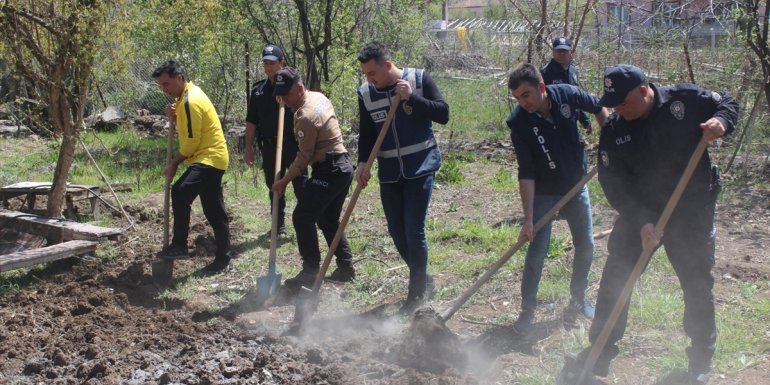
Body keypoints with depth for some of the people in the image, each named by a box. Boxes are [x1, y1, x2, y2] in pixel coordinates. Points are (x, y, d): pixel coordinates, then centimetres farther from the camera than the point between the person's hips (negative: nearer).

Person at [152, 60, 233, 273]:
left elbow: (192, 140, -18)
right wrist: (174, 117, 1)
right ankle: (223, 256, 21)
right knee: (214, 211, 14)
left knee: (180, 192, -27)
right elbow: (188, 128, 20)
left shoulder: (191, 101, -17)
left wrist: (174, 163, -8)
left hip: (209, 158, -11)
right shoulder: (189, 94, 14)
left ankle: (179, 246, -23)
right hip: (211, 158, 11)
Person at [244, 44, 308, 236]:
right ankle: (279, 224, 21)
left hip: (292, 143, -4)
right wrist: (249, 147, 12)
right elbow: (251, 122, 15)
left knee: (300, 184, -2)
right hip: (269, 146, 4)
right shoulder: (258, 90, 11)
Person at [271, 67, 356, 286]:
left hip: (328, 171, -10)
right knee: (329, 219, 18)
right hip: (343, 166, 10)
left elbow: (304, 157, -16)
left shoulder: (305, 117, -20)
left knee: (302, 218, -8)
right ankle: (345, 267, 20)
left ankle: (310, 272, -5)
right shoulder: (319, 96, 9)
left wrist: (284, 181, -8)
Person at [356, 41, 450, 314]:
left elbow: (443, 114, -11)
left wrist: (411, 97, -22)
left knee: (414, 231, -8)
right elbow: (366, 134, 7)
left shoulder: (419, 79, -8)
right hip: (389, 173, 5)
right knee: (397, 231, 8)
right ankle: (424, 281, 28)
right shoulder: (366, 94, 1)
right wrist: (363, 163, -9)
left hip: (420, 169, -4)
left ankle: (417, 292, 9)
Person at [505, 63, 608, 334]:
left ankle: (578, 298, 31)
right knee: (537, 250, -9)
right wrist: (528, 218, -26)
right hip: (543, 193, -3)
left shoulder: (567, 95, -18)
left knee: (586, 246, 10)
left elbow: (598, 108, 5)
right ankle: (527, 309, 5)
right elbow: (526, 174, -24)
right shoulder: (519, 123, -24)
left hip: (576, 186, 3)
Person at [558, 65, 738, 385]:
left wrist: (721, 121, -21)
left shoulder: (686, 100, -13)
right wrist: (641, 221, -22)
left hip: (692, 212, -2)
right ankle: (599, 354, 16)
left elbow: (728, 103, 3)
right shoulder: (613, 131, -9)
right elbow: (613, 183, -11)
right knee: (615, 281, 2)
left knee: (697, 284, 7)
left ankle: (701, 359, 28)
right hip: (639, 213, 2)